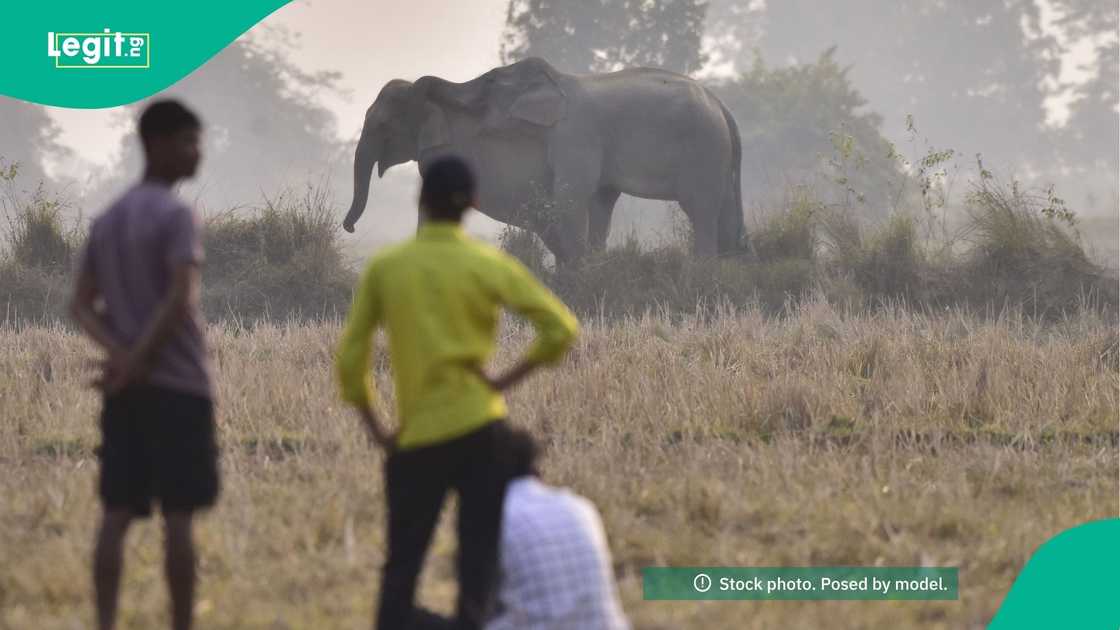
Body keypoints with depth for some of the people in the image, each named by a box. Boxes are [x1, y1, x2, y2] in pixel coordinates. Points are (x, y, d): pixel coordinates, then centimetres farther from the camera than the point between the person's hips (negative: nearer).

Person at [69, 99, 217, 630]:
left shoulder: (106, 221, 16)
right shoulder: (176, 217, -9)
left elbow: (81, 305, 12)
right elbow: (181, 301, -20)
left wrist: (118, 354, -4)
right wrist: (139, 362, -13)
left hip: (124, 390, 7)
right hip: (177, 385, -6)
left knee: (117, 513, 1)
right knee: (178, 516, -2)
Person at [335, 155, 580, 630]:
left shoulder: (384, 268, 1)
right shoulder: (489, 266, -3)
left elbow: (349, 358, 1)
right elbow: (561, 329, -8)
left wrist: (375, 427, 9)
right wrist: (509, 379, -2)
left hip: (416, 437, 1)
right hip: (480, 430, -1)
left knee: (402, 565, 11)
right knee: (479, 560, 3)